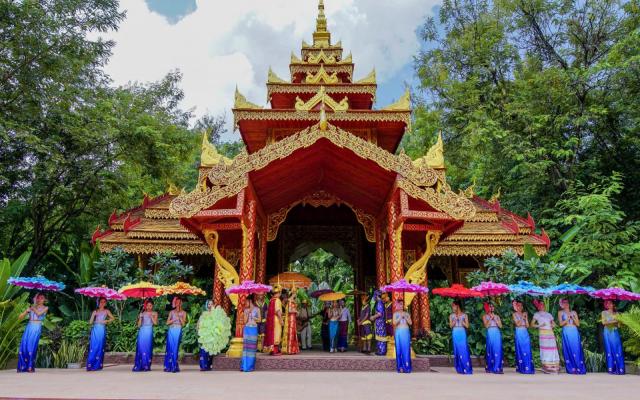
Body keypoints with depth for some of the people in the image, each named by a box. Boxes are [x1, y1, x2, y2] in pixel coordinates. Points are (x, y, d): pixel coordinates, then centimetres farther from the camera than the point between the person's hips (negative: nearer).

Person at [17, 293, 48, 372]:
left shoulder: (45, 308, 9)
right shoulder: (31, 307, 17)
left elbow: (39, 313, -11)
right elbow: (20, 318, 14)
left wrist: (33, 308, 4)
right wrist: (26, 311, -4)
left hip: (37, 328, -4)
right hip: (29, 327, 4)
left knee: (32, 347, -9)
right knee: (23, 346, -6)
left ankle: (30, 367, -5)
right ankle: (22, 367, 3)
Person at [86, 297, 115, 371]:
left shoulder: (106, 311, 10)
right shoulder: (95, 311, 11)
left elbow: (112, 318, 7)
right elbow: (90, 322, 4)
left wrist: (106, 321, -7)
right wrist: (93, 315, -7)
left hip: (102, 330, -1)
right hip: (95, 330, 1)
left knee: (100, 347, -3)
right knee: (93, 347, -4)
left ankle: (97, 365, 1)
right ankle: (90, 365, -1)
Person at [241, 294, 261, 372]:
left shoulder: (257, 309, 4)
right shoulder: (246, 310, 10)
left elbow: (259, 319, 5)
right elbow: (245, 321, 5)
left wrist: (252, 316, -5)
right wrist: (248, 314, -6)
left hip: (253, 329, -2)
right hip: (247, 329, 2)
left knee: (252, 346, -4)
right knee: (246, 346, -5)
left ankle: (250, 366, 2)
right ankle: (244, 365, -2)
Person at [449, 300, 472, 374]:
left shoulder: (464, 315, 7)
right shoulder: (452, 315, 10)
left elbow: (467, 326, 2)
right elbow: (451, 326, 3)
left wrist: (461, 320, -6)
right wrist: (455, 320, -7)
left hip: (462, 334, -1)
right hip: (455, 334, 1)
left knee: (464, 350, -8)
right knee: (457, 351, -1)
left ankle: (467, 369, -2)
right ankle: (460, 369, 6)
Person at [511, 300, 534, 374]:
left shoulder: (524, 314, 14)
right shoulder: (514, 314, 1)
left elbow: (527, 325, 8)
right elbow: (517, 324, -11)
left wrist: (526, 318, -2)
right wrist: (522, 317, -9)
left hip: (525, 333, 4)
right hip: (519, 333, -4)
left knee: (527, 350, 1)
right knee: (520, 350, -3)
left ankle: (528, 367, 4)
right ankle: (521, 368, 0)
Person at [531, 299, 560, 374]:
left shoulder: (548, 314, 20)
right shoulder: (537, 314, 8)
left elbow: (554, 323, 23)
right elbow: (532, 324, 3)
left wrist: (553, 325, 1)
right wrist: (540, 325, -11)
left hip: (551, 333, 4)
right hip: (543, 333, -4)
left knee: (553, 349, -3)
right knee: (545, 349, -9)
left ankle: (554, 367, 2)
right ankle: (546, 368, -5)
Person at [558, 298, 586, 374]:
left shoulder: (574, 312, 15)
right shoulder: (560, 312, 9)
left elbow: (578, 324, 8)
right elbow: (561, 323, -1)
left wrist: (573, 317, -5)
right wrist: (568, 318, -9)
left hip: (575, 332, 2)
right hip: (566, 333, -2)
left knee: (577, 350, -4)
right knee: (569, 350, -5)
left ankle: (579, 368, 0)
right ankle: (571, 369, -3)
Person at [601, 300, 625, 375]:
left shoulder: (616, 313, 13)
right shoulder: (604, 313, 6)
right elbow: (604, 322, -6)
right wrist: (613, 321, -11)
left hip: (615, 332, 2)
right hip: (608, 333, -2)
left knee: (617, 350, -5)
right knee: (610, 350, -3)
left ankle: (619, 368, -3)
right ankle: (611, 369, -2)